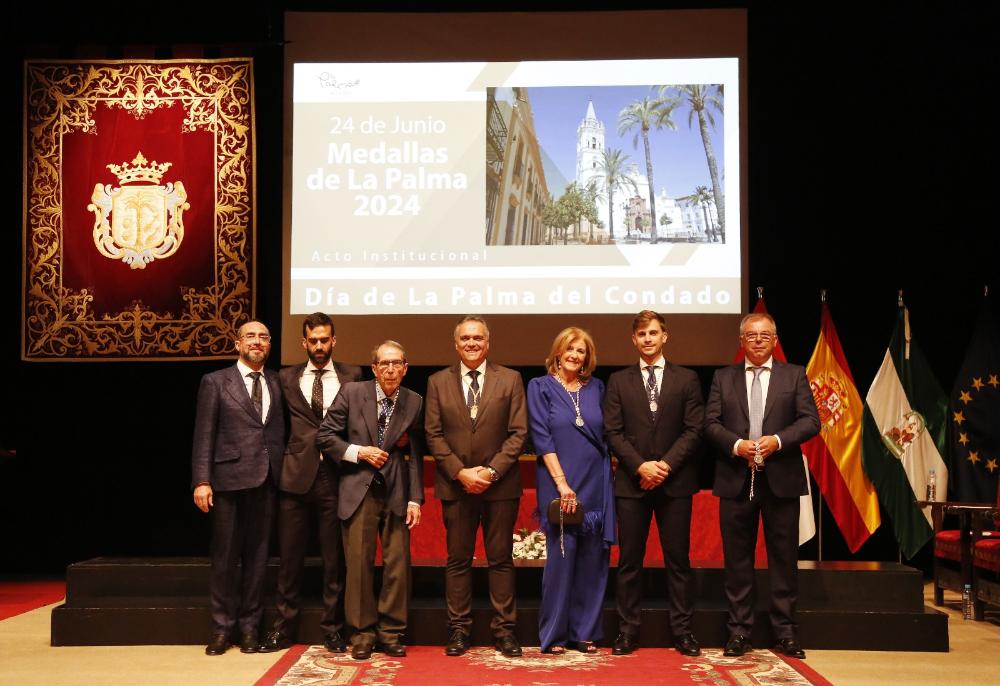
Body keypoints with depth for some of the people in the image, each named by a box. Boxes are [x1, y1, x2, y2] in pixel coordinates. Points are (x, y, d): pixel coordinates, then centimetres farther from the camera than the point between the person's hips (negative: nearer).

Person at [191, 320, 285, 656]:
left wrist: (282, 474, 0)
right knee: (225, 556, 4)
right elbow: (204, 435, -2)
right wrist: (202, 481, -9)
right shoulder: (215, 382, 3)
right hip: (229, 479, -3)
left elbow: (279, 432, 11)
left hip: (267, 480, 3)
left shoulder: (277, 382, 12)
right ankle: (222, 628, 17)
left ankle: (249, 626, 18)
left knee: (257, 556, 8)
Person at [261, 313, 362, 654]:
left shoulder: (351, 375, 6)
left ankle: (331, 627, 18)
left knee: (334, 558, 6)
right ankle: (284, 627, 19)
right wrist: (280, 462, 4)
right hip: (296, 475, 1)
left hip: (335, 475, -1)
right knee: (290, 556, 7)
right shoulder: (287, 378, 9)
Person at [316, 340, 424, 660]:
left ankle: (390, 632, 15)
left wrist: (415, 498, -2)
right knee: (359, 562, 2)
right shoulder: (351, 392, -3)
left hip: (396, 491, 1)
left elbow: (415, 454, 3)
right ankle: (363, 632, 16)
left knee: (398, 562, 2)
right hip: (359, 489, -1)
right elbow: (325, 435, 1)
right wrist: (359, 452, -11)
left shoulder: (414, 402, 1)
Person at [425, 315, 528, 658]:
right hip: (455, 485, 1)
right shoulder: (437, 382, 6)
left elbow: (518, 432, -1)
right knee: (458, 561, 6)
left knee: (501, 559, 5)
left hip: (500, 484, -1)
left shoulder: (510, 380, 3)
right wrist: (461, 472, -9)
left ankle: (504, 629, 13)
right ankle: (459, 629, 15)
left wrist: (492, 470, -12)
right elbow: (434, 435, 2)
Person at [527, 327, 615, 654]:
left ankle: (585, 632, 16)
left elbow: (605, 435, 13)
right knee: (560, 557, -2)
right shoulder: (540, 387, 1)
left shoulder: (596, 388, 11)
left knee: (592, 560, 5)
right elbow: (541, 437, -6)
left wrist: (607, 478, 4)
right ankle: (554, 635, 9)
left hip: (595, 486, 4)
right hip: (558, 484, -3)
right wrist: (562, 482, -13)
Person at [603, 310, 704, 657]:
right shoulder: (619, 381, 8)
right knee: (629, 560, 3)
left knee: (678, 559, 4)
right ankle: (627, 631, 11)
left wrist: (666, 464, -11)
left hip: (675, 481, 0)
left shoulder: (687, 379, 7)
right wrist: (640, 466, -11)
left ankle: (682, 631, 12)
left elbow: (694, 430, 0)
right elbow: (613, 432, 2)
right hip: (632, 482, 0)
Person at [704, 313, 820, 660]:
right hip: (736, 479, 1)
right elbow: (711, 423, 3)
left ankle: (785, 631, 14)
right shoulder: (723, 377, 10)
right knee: (737, 557, 5)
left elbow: (810, 421, 0)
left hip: (781, 479, 0)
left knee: (784, 556, 4)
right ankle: (739, 631, 14)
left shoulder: (795, 375, 7)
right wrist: (737, 445, -14)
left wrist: (777, 440, -15)